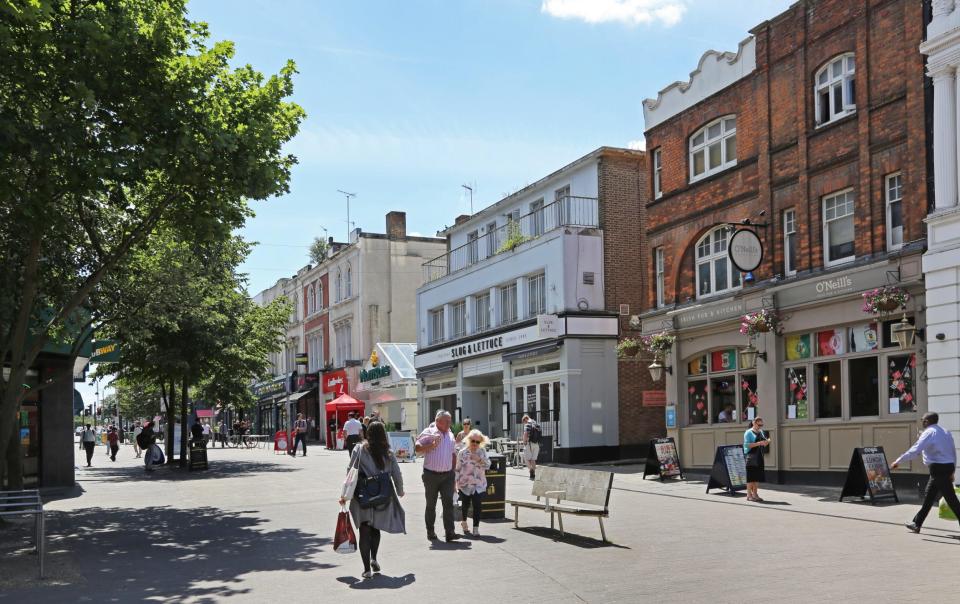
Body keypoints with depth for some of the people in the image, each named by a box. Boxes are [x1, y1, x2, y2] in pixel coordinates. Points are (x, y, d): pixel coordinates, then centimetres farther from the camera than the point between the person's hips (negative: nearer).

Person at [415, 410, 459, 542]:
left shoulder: (450, 435, 14)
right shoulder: (429, 433, -4)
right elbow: (417, 448, -12)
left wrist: (453, 474, 18)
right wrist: (432, 445, -21)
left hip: (447, 475, 4)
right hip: (431, 475, -4)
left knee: (448, 502, -8)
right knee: (431, 504, 7)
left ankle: (449, 532, -12)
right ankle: (430, 532, 19)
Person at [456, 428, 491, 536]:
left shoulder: (482, 451, 3)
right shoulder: (463, 452, -4)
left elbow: (487, 466, 2)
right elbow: (458, 468, 0)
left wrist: (479, 460, -16)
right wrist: (457, 483, -2)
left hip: (479, 484, 1)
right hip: (465, 484, -1)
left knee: (477, 505, -8)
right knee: (466, 505, 12)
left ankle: (476, 528, -1)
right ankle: (464, 522, 38)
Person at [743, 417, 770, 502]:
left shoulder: (761, 432, 15)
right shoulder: (748, 433, -6)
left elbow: (764, 444, 21)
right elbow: (747, 445, -15)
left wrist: (767, 441, -2)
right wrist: (759, 443, -23)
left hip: (759, 457, 7)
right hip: (751, 457, -7)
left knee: (757, 476, 8)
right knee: (751, 477, -5)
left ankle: (754, 494, 14)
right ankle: (749, 495, -2)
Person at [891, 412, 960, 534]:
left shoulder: (929, 433, -10)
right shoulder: (946, 433, 15)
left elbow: (915, 450, -18)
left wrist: (898, 461, -15)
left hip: (938, 468, -9)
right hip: (948, 467, 9)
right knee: (928, 497, 14)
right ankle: (917, 524, 20)